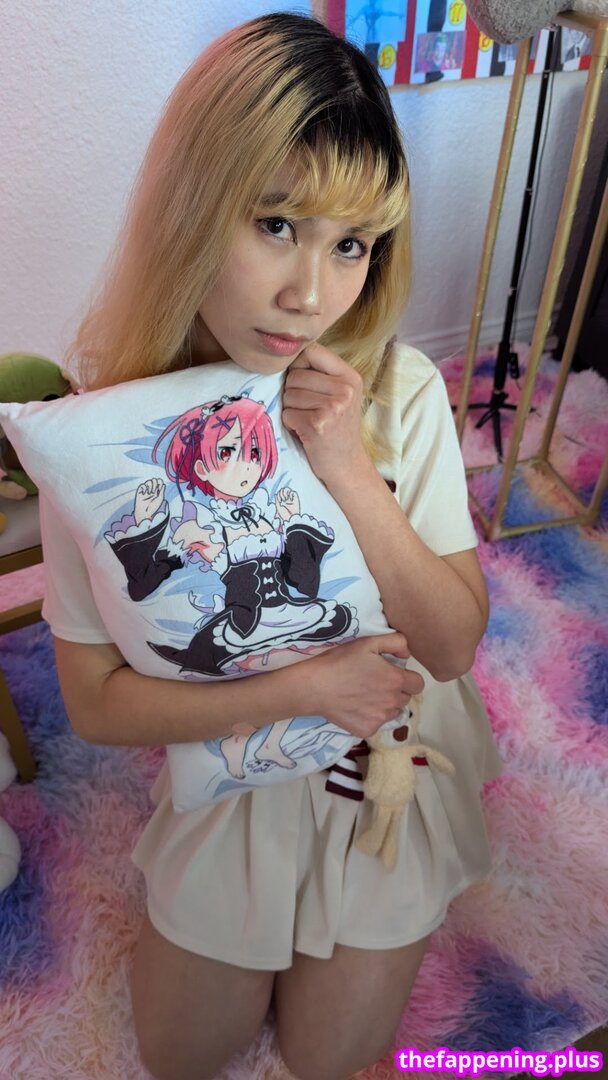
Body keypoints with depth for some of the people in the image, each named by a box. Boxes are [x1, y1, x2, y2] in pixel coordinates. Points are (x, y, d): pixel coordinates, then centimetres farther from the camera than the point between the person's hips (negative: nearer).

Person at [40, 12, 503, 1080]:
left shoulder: (401, 390, -21)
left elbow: (453, 645, -17)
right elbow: (96, 702, -17)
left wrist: (348, 470, -31)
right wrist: (304, 685, -26)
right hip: (233, 780, 1)